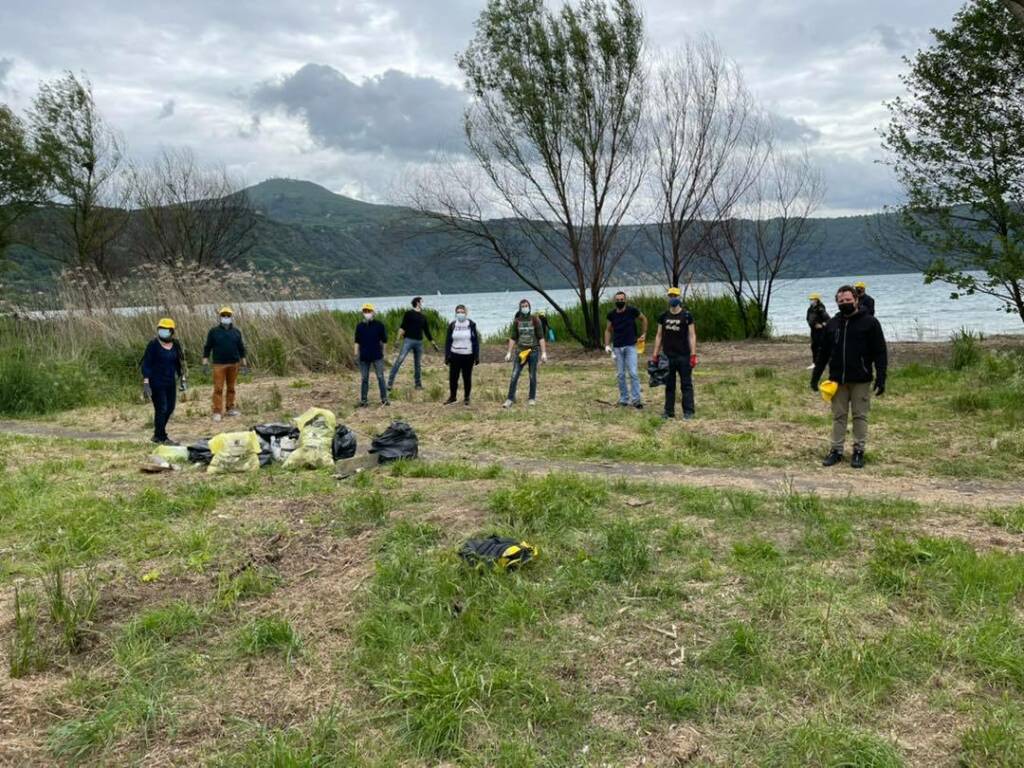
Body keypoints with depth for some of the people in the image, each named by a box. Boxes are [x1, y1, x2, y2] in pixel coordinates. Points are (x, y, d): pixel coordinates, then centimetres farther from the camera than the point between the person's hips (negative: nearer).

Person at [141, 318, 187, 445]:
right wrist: (146, 382, -17)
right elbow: (146, 364, -11)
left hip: (170, 382, 7)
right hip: (156, 383, -7)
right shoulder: (153, 344, -10)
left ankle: (158, 434, 26)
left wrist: (182, 378, 13)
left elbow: (178, 363, 17)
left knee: (170, 408, 11)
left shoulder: (175, 345, 7)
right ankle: (162, 438, 3)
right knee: (161, 409, -7)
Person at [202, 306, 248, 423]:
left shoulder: (236, 332, 9)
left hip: (233, 364, 3)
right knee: (218, 388, -5)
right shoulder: (214, 331, 3)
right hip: (219, 364, -3)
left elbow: (241, 348, 14)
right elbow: (207, 347, 4)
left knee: (231, 387, 9)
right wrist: (205, 362, -2)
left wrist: (244, 363, 12)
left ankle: (231, 408, 19)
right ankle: (217, 412, -3)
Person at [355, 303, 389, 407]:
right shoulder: (360, 326, 4)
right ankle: (363, 400, 12)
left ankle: (384, 399, 7)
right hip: (364, 357, 2)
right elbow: (357, 341, 9)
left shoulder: (379, 325, -2)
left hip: (377, 356, -2)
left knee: (380, 377, 0)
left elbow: (384, 340, 3)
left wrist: (382, 350, 2)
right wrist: (356, 352, 1)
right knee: (364, 379, 8)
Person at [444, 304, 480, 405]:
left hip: (468, 356, -1)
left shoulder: (471, 325, -2)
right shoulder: (452, 325, 2)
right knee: (453, 377, 3)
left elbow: (476, 341, 0)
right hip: (455, 355, 1)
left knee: (467, 377, 6)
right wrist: (447, 356, 1)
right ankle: (452, 396, 19)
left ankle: (467, 398, 19)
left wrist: (476, 356, -4)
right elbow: (448, 341, 5)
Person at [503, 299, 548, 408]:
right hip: (520, 351, 2)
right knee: (514, 375, -5)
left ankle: (532, 398, 17)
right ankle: (510, 399, 0)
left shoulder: (535, 320, -2)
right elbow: (513, 338, 8)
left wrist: (544, 352, -9)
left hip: (533, 351, -2)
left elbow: (541, 337, -3)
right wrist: (509, 353, 3)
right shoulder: (517, 321, 5)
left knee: (532, 376, 5)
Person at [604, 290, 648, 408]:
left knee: (633, 373, -10)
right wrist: (607, 345, 0)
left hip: (630, 346, -3)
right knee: (621, 374, 7)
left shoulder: (632, 311, -6)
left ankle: (636, 399, -6)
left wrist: (643, 333, 9)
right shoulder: (612, 314, 2)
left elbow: (643, 319, 12)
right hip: (617, 348, 3)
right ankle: (623, 399, 15)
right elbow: (608, 330, 11)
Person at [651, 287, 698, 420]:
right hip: (668, 356, 4)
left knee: (686, 384, -1)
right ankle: (669, 411, 14)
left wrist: (693, 355, -11)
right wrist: (655, 355, 6)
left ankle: (688, 411, 1)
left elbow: (692, 336, -3)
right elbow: (659, 336, 12)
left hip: (683, 356, -3)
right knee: (669, 385, 8)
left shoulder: (686, 316, -2)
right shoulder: (663, 317, 9)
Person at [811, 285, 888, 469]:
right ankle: (836, 450, 14)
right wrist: (815, 376, 10)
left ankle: (858, 451, 12)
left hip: (861, 380, -3)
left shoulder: (870, 322, -4)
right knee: (838, 416, 8)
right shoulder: (832, 324, 8)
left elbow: (880, 352, -6)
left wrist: (881, 378, -13)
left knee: (860, 416, 4)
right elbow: (823, 352, 13)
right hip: (837, 380, 3)